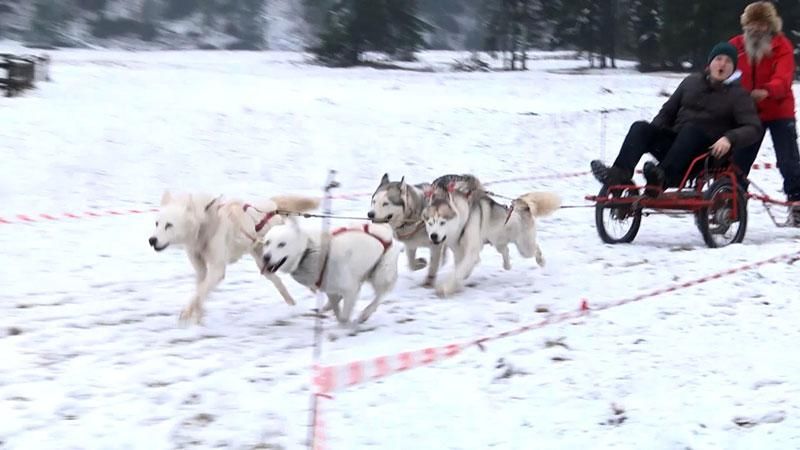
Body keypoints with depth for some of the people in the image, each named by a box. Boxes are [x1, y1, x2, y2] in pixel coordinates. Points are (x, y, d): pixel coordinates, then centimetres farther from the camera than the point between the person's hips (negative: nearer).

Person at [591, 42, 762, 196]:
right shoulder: (691, 82, 14)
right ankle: (620, 174, -44)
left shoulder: (737, 94, 2)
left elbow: (753, 127, -9)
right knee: (640, 127, -19)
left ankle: (662, 178, -56)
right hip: (676, 143, 4)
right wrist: (652, 131, 3)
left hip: (708, 153, -4)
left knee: (691, 128, -36)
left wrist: (729, 139, -28)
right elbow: (668, 111, 21)